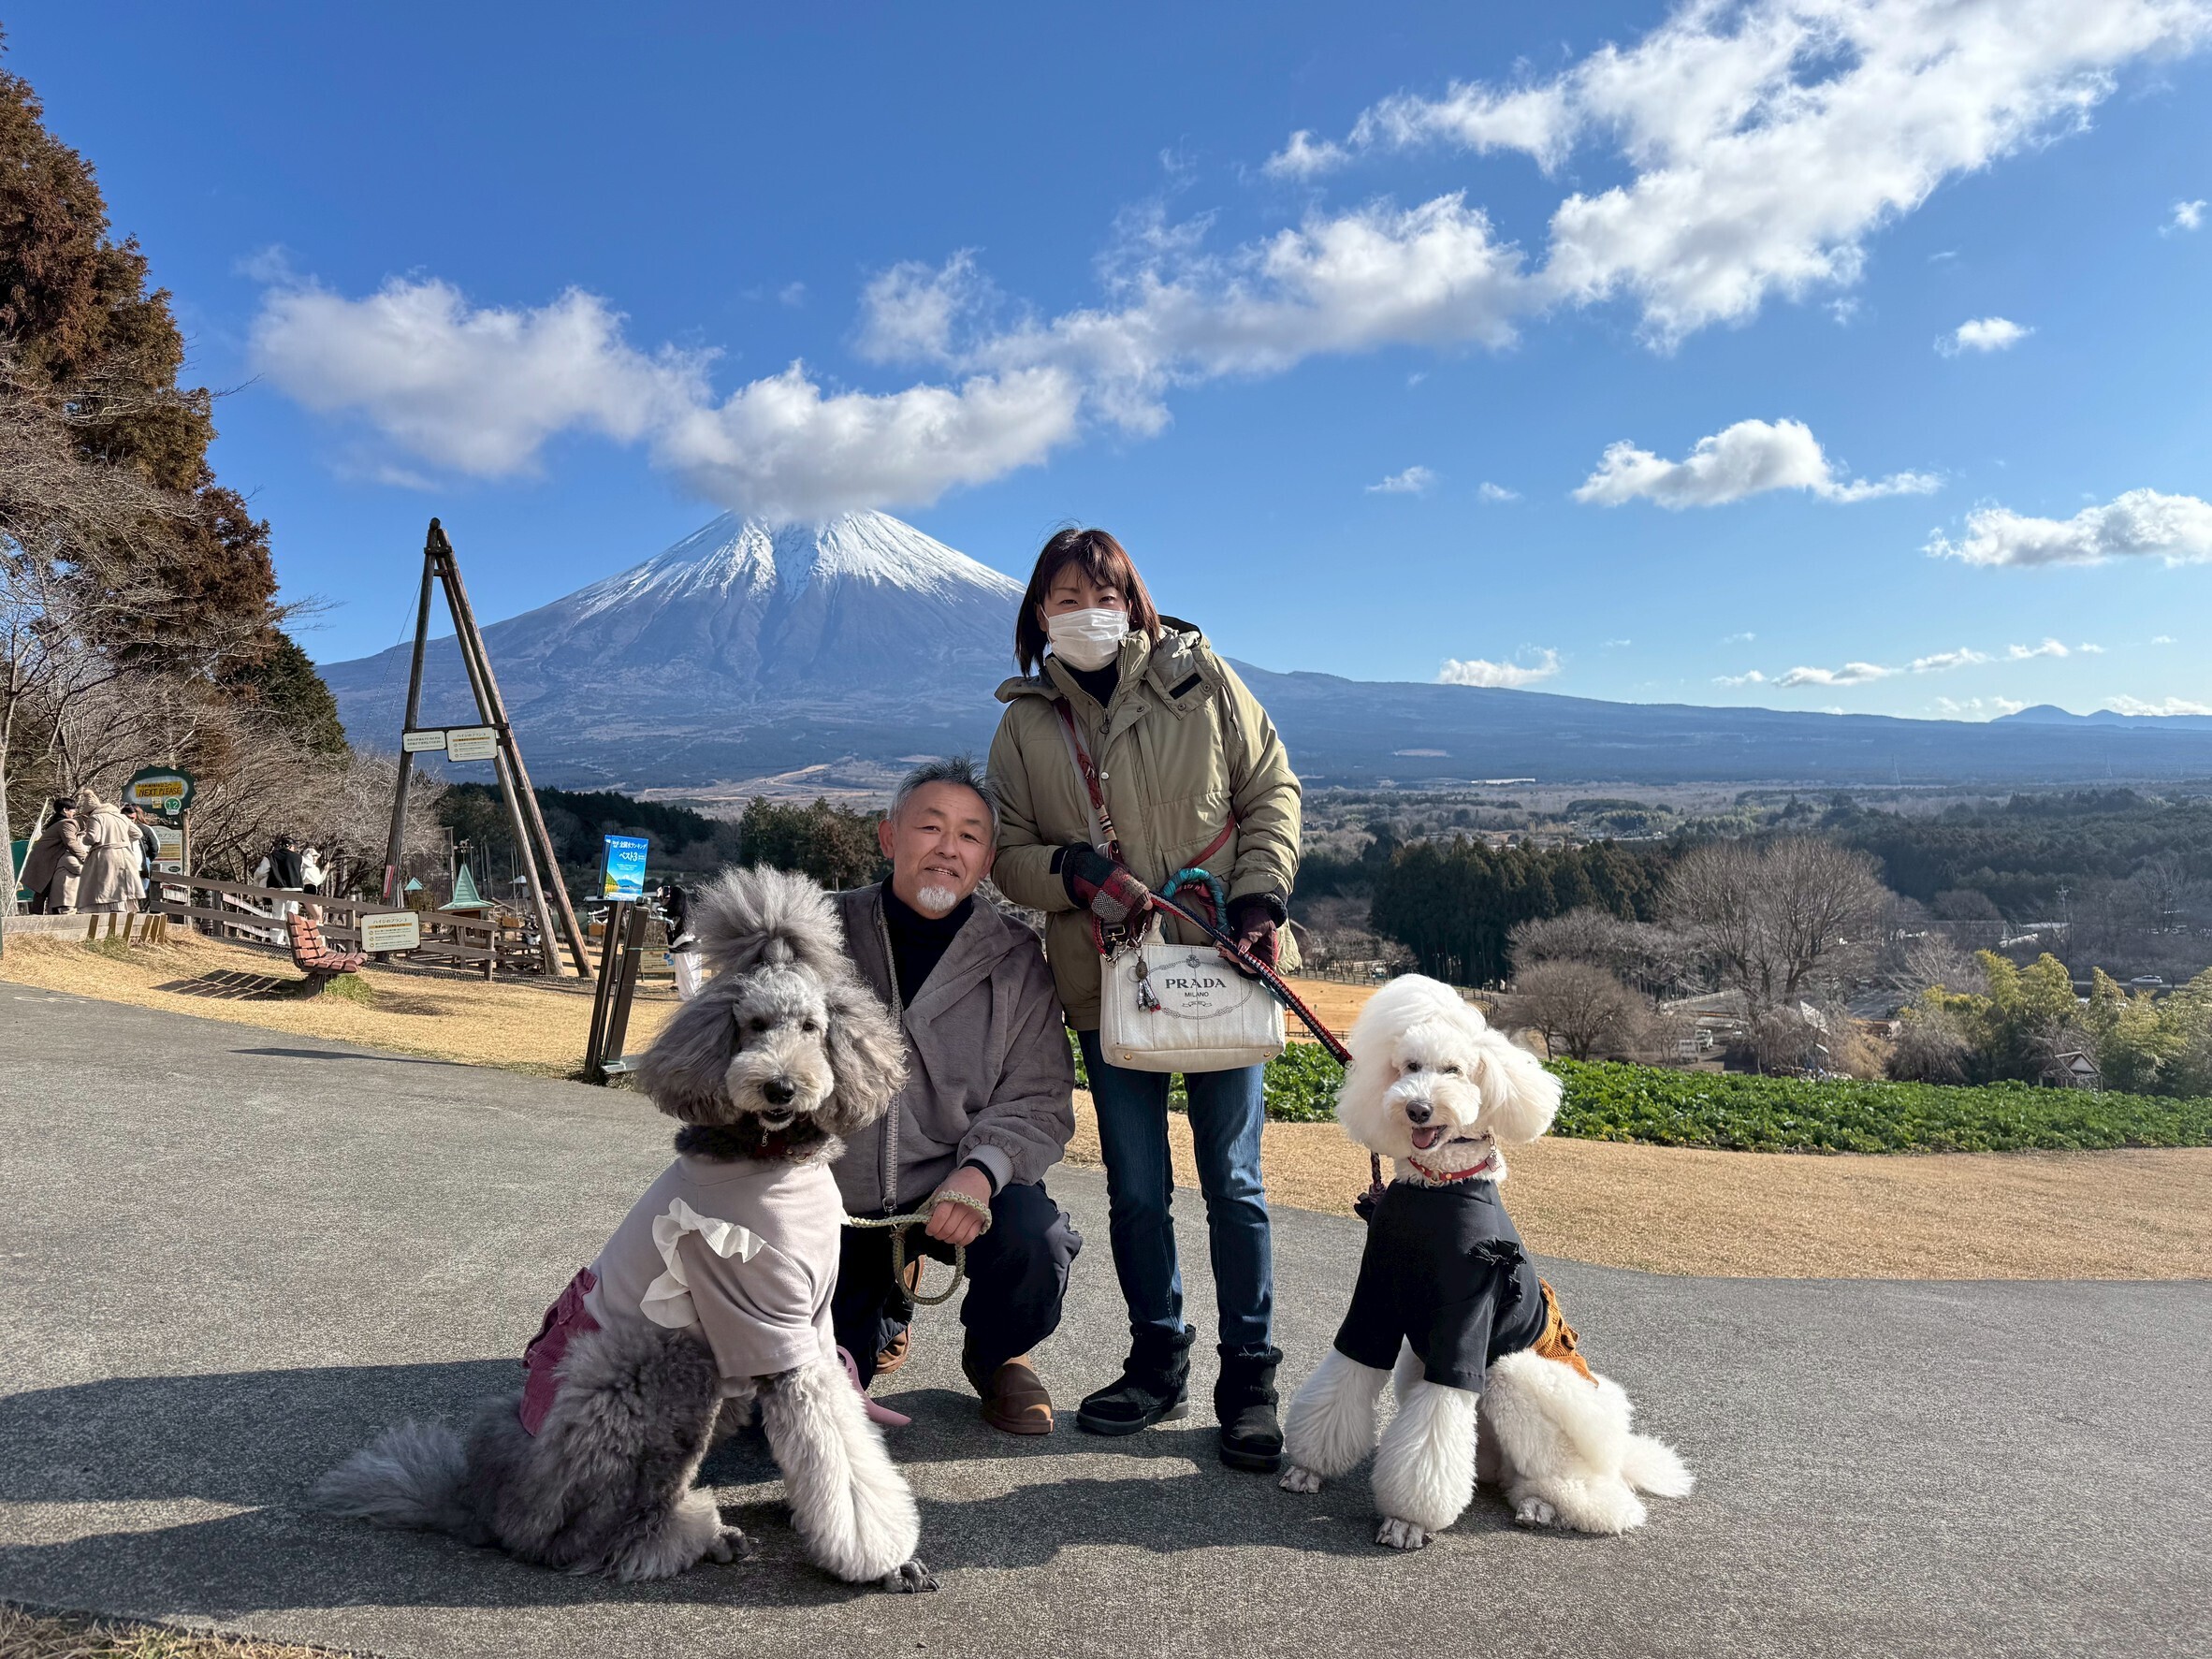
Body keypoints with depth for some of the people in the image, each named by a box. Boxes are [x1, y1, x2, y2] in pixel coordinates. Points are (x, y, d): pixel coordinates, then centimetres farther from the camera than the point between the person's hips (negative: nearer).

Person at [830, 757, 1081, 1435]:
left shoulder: (1013, 959, -5)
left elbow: (1038, 1100, -7)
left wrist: (980, 1171, -26)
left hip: (962, 1193, -1)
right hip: (838, 1200, 1)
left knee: (1036, 1242, -31)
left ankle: (996, 1353, 7)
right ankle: (884, 1316, 32)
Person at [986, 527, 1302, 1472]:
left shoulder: (1200, 679, 2)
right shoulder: (1025, 721, 7)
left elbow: (1271, 792, 5)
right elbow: (1007, 852, 7)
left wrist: (1261, 899, -8)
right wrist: (1073, 869, -13)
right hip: (1105, 983, 2)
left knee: (1233, 1182, 4)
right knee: (1136, 1189, 10)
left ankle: (1250, 1381, 17)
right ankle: (1158, 1365, 27)